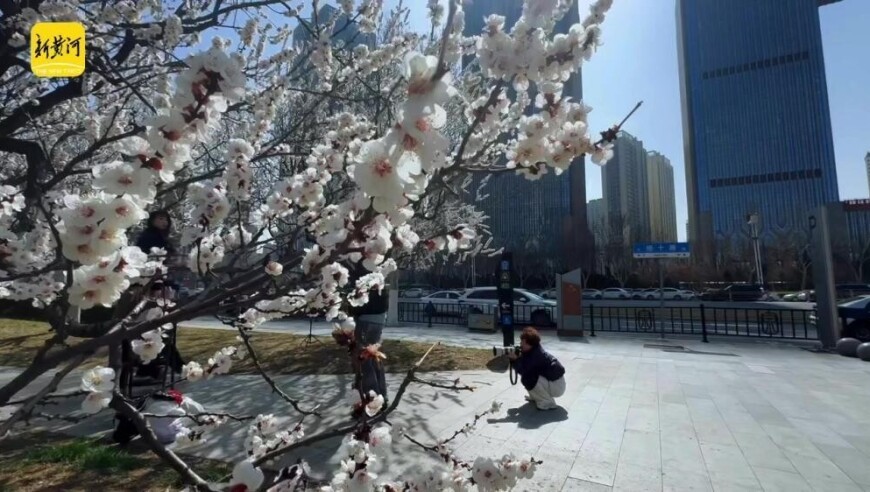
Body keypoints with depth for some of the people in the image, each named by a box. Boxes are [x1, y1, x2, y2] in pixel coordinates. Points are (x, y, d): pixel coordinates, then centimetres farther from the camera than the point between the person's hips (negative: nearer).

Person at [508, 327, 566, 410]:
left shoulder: (537, 354, -27)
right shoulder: (530, 350, -2)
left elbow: (524, 371, -32)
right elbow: (523, 368, -1)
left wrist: (515, 359, -22)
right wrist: (517, 358, -17)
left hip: (557, 385, -9)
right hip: (548, 380, 9)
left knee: (527, 379, -26)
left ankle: (548, 402, -7)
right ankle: (536, 397, 22)